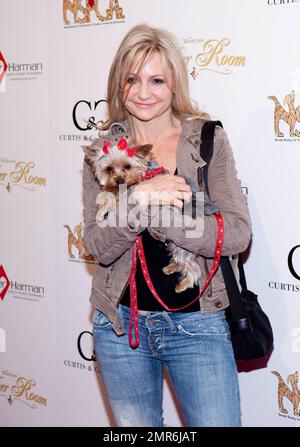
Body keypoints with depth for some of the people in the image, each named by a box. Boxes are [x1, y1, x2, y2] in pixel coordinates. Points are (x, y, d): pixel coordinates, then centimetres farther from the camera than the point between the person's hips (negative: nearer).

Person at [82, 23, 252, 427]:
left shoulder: (209, 140, -4)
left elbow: (238, 234, -14)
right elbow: (98, 247, -8)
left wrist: (157, 213, -24)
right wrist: (140, 198, -26)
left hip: (197, 322, -2)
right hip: (120, 324, 2)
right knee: (135, 425, 17)